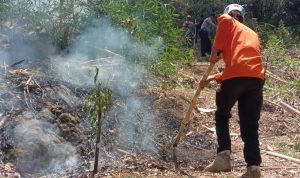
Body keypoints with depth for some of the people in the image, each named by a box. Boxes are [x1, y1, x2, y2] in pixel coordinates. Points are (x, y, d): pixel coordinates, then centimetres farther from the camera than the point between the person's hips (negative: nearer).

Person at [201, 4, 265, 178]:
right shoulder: (252, 34, 35)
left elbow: (224, 20, -9)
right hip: (256, 77, 4)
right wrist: (213, 78, 40)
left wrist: (215, 51, -2)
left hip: (235, 75, -4)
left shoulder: (229, 22, 18)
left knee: (222, 116, 16)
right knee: (250, 125, 11)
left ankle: (224, 155, 1)